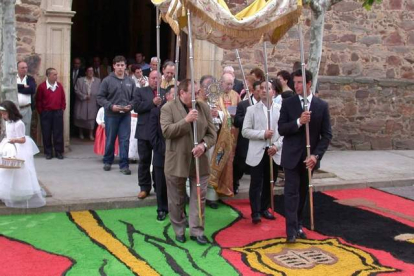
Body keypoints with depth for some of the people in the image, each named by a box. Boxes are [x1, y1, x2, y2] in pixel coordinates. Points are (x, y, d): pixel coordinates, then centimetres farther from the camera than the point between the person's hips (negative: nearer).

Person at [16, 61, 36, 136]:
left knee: (26, 132, 4)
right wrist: (23, 86, -11)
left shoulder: (30, 79, 11)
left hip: (26, 108, 1)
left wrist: (18, 88, -6)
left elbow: (32, 90, -7)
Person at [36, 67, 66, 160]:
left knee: (58, 133, 4)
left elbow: (63, 99, 11)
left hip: (58, 112, 2)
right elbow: (38, 100, -1)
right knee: (47, 133, 4)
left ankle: (59, 152, 12)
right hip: (46, 113, -2)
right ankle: (48, 152, 13)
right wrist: (41, 112, -2)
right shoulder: (42, 86, -6)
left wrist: (62, 109, 5)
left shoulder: (59, 86, 4)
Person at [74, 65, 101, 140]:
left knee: (92, 118, -5)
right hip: (82, 103, 0)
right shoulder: (80, 80, 3)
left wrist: (92, 96, -11)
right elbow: (77, 90, -3)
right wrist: (84, 96, -11)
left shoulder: (98, 81, 5)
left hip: (93, 103, 0)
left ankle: (91, 134, -1)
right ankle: (81, 133, 21)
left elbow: (99, 92, 1)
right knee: (81, 118, 6)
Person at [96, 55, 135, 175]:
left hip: (125, 115, 1)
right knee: (110, 140, 11)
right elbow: (100, 97, -3)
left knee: (125, 140, 0)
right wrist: (111, 106, -15)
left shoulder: (130, 82, 4)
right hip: (111, 115, -1)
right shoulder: (107, 80, -3)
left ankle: (124, 165, 7)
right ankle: (107, 161, 28)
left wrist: (130, 106, -11)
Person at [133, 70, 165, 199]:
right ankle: (144, 187, 13)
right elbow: (136, 106, -10)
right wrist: (153, 103, -16)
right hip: (145, 131, -1)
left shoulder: (165, 92, 11)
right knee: (144, 161, 5)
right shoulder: (140, 91, 6)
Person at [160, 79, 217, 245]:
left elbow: (212, 133, 3)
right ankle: (179, 231, 25)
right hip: (176, 162, -2)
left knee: (199, 198, 5)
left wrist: (203, 145, -16)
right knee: (177, 200, 10)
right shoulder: (168, 108, -6)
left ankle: (197, 231, 15)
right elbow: (166, 131, -17)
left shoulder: (204, 107, 4)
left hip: (199, 162, 3)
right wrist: (186, 120, -25)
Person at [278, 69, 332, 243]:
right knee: (291, 192, -6)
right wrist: (298, 122, -23)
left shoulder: (322, 106, 0)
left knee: (303, 193, 13)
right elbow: (281, 129, -7)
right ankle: (291, 230, -6)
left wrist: (316, 155, -12)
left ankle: (298, 225, 25)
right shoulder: (288, 103, -2)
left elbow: (326, 134, -1)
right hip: (292, 156, -2)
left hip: (309, 157, 2)